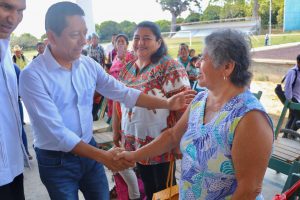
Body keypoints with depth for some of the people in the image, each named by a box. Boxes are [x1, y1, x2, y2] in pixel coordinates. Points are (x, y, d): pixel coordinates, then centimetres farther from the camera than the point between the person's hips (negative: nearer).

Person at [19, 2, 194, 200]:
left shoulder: (89, 64, -4)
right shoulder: (33, 75, -21)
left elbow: (123, 93, -2)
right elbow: (56, 132, -24)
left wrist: (166, 103, -9)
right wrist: (103, 156, -27)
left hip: (89, 150, 5)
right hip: (56, 162, -4)